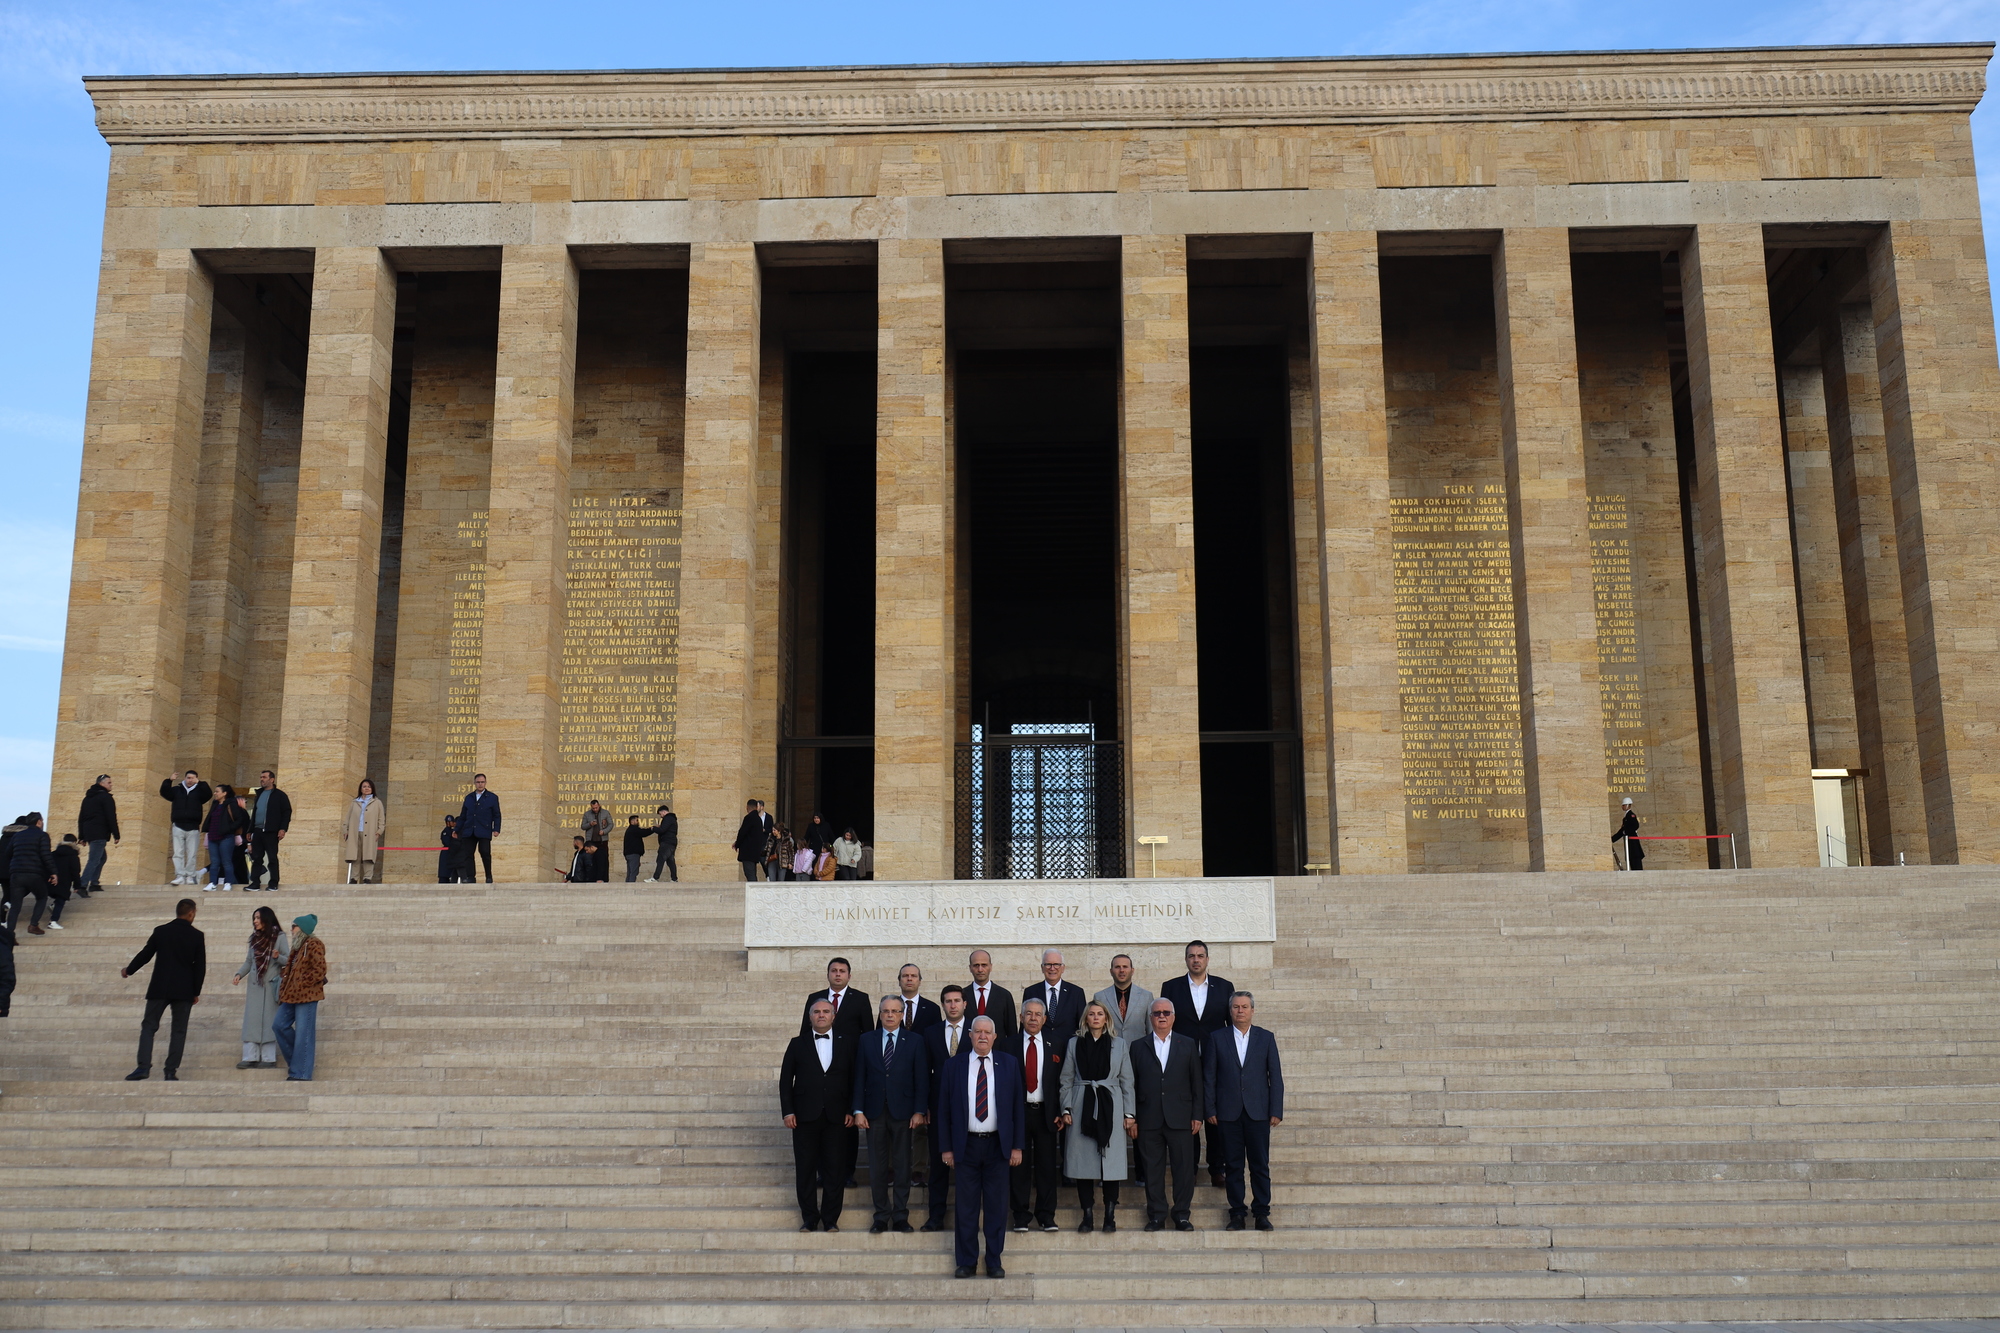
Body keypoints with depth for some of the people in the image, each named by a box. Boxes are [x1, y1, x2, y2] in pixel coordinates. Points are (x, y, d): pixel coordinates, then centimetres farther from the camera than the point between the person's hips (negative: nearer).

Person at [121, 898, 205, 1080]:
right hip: (184, 990, 0)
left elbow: (145, 955, 5)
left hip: (159, 988, 0)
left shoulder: (160, 931, 0)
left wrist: (128, 970, 24)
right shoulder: (197, 936, -2)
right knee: (179, 1030, 6)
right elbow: (200, 966, -1)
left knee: (148, 1026, 7)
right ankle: (171, 1071, 1)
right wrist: (196, 992, 8)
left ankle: (144, 1067, -7)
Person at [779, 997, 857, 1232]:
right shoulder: (798, 1044, 8)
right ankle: (809, 1219, 13)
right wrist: (787, 1111, -3)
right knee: (806, 1170, 3)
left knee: (835, 1170, 0)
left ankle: (830, 1219, 10)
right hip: (805, 1116, 0)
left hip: (837, 1116, 0)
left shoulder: (846, 1043, 8)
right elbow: (786, 1080, 6)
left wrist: (852, 1111, -2)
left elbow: (854, 1079, 6)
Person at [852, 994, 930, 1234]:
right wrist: (858, 1111, -3)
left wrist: (919, 1111, -7)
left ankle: (900, 1218, 11)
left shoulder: (915, 1042, 3)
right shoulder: (867, 1041, 7)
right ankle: (881, 1218, 12)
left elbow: (922, 1079, 1)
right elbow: (859, 1077, 5)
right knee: (877, 1167, 4)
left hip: (902, 1112, -1)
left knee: (902, 1166, 3)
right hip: (874, 1112, 1)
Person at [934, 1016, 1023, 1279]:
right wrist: (947, 1147, 0)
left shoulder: (1009, 1064, 4)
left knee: (996, 1206, 5)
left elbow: (1017, 1106, 4)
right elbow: (944, 1108, 5)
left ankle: (994, 1261, 14)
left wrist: (1017, 1146, -1)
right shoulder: (955, 1065, 4)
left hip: (998, 1145, 0)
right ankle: (966, 1262, 13)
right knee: (967, 1206, 4)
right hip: (966, 1144, 0)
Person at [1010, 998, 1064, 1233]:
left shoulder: (1057, 1044, 4)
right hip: (1018, 1111, -1)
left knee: (1047, 1165, 4)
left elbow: (1063, 1079, 3)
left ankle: (1046, 1216, 14)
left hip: (1046, 1112, 1)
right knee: (1019, 1164, 4)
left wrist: (1062, 1112, -4)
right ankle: (1021, 1216, 13)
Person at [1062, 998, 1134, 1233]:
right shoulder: (1074, 1043, 8)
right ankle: (1086, 1215, 7)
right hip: (1081, 1106, 0)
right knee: (1082, 1161, 0)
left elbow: (1126, 1081, 9)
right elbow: (1067, 1079, 8)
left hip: (1110, 1107, 0)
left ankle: (1110, 1216, 6)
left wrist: (1128, 1112, 3)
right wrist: (1066, 1109, -1)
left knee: (1111, 1162, -2)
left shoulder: (1119, 1045, 9)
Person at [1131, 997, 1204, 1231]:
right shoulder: (1138, 1047, 9)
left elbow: (1196, 1083, 7)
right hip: (1149, 1121, 0)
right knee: (1153, 1170, 3)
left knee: (1184, 1168, 0)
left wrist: (1197, 1115, 0)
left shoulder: (1188, 1046, 10)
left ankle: (1182, 1214, 11)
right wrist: (1132, 1118, 0)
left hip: (1180, 1120, 0)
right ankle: (1156, 1216, 11)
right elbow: (1132, 1085, 6)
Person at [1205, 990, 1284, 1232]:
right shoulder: (1217, 1039, 5)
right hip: (1229, 1112, 0)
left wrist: (1276, 1111, -2)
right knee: (1233, 1165, 3)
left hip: (1258, 1112, 0)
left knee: (1260, 1164, 1)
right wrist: (1210, 1110, -2)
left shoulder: (1266, 1038, 7)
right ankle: (1236, 1213, 10)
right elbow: (1209, 1076, 5)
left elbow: (1275, 1076, 5)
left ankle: (1261, 1212, 8)